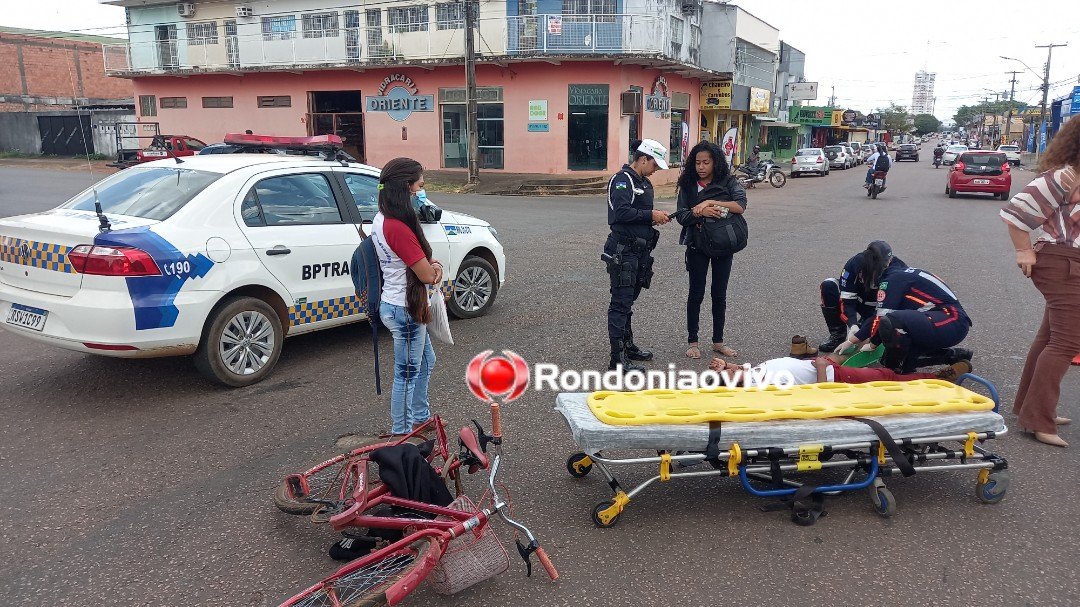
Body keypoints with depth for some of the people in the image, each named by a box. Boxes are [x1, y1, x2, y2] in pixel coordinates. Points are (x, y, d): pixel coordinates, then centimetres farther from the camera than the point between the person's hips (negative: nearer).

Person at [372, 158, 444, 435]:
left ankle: (419, 417, 41)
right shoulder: (399, 228, -27)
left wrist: (432, 264, -6)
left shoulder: (381, 220, 4)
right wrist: (434, 267, 0)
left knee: (425, 362, 25)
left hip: (395, 305, 10)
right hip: (405, 310, -10)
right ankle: (401, 433, 21)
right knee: (408, 373, 6)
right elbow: (427, 275, -22)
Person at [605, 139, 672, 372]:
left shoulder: (643, 182, 19)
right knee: (621, 303, -6)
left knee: (627, 301, 19)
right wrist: (651, 215, -18)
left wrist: (656, 217, 5)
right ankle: (618, 359, -3)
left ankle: (628, 345, 31)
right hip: (623, 251, -10)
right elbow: (621, 213, -24)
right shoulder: (622, 180, -12)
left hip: (639, 251, 10)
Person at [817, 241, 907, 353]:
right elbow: (846, 299, -23)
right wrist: (853, 325, -37)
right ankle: (838, 335, -11)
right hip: (861, 304, 2)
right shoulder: (855, 263, -25)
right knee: (828, 286, -21)